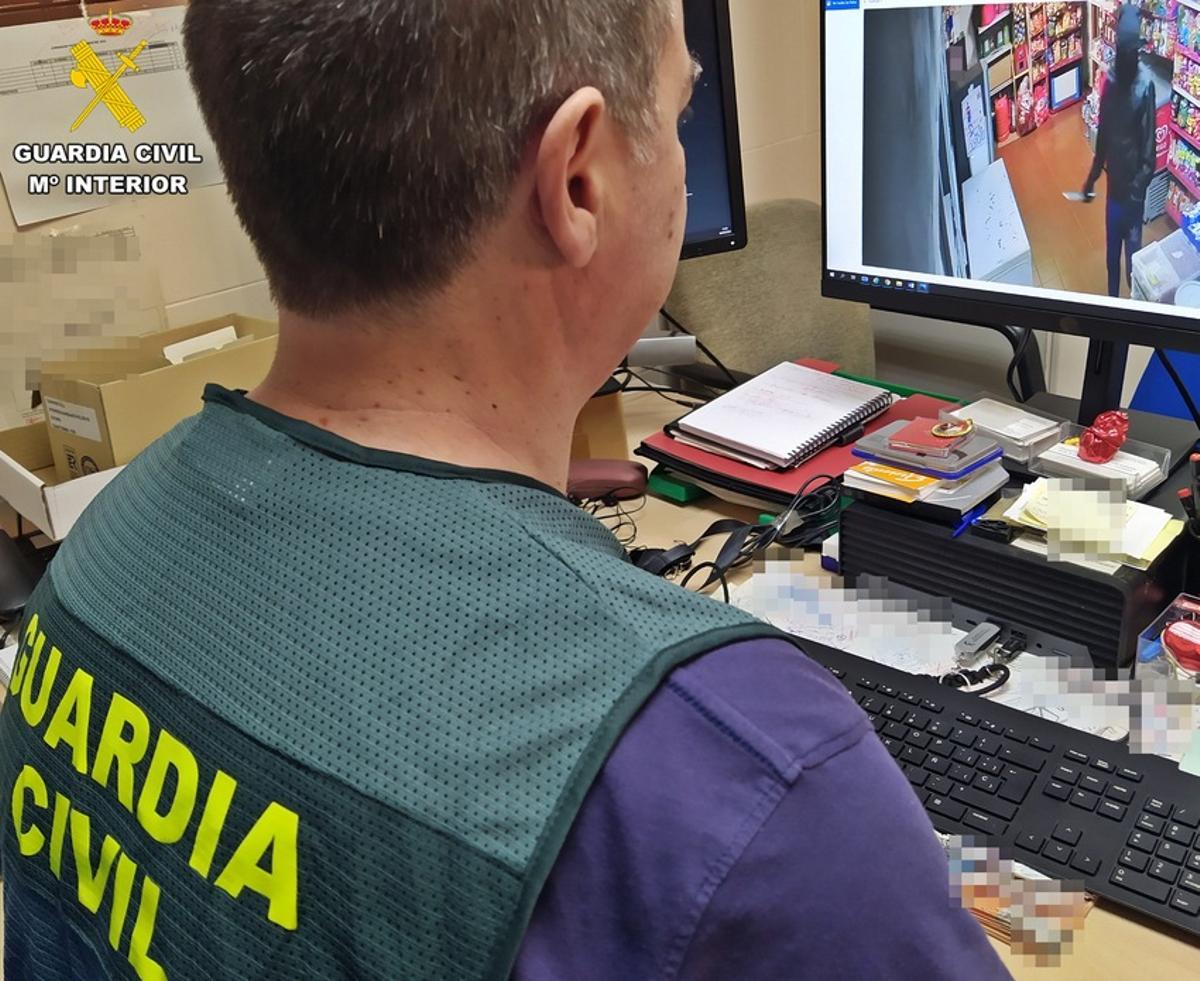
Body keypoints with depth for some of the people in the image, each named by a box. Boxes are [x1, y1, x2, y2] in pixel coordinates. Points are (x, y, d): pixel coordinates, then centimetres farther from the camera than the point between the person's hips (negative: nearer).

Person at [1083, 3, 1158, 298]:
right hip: (1114, 185, 5)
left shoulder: (1145, 86, -19)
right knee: (1112, 255, 20)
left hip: (1134, 190, -5)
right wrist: (1092, 177, 16)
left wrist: (1138, 188, -26)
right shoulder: (1110, 79, -1)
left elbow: (1149, 150, -17)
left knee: (1132, 257, 6)